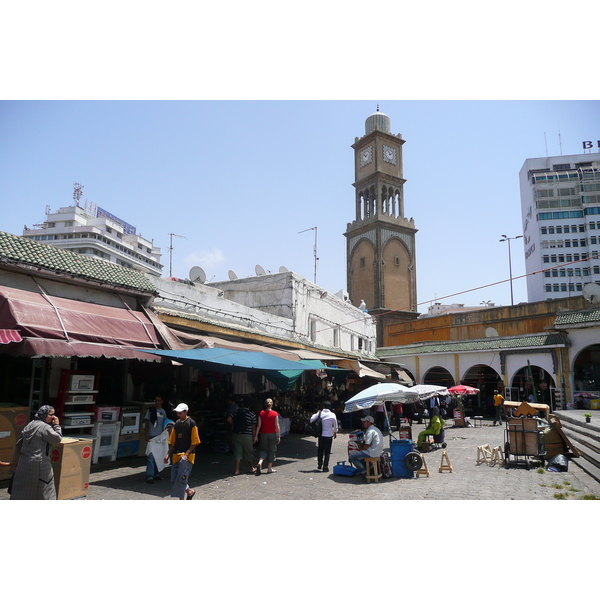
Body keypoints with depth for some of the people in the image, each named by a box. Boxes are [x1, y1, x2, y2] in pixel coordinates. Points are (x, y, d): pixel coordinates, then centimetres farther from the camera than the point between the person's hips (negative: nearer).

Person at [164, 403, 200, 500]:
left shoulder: (191, 423, -8)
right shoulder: (177, 423, 11)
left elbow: (194, 442, -9)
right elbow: (172, 441, 16)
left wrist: (186, 454, -15)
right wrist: (168, 454, 10)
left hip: (187, 456, -7)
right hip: (176, 455, 7)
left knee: (181, 478, -12)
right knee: (174, 479, 7)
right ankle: (190, 491, 28)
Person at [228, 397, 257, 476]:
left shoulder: (236, 411, 2)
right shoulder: (251, 414, -5)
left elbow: (229, 419, -4)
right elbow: (253, 427, -3)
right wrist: (254, 437, 6)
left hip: (236, 434, 2)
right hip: (247, 435, -2)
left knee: (237, 451, 6)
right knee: (248, 452, 11)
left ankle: (237, 470, 3)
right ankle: (251, 468, 25)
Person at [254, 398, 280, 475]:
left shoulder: (261, 413, -2)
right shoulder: (275, 414, -7)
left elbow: (259, 425, -1)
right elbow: (277, 426, -7)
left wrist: (256, 435, 5)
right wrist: (279, 436, -1)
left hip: (263, 434, 2)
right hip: (272, 434, -2)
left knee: (263, 449, 12)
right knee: (271, 450, 8)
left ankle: (260, 463, -13)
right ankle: (269, 468, 12)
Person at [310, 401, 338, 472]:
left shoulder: (320, 413, -6)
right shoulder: (332, 415, -7)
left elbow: (311, 420, -9)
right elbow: (335, 425, 3)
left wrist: (317, 413, 5)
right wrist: (335, 433, 21)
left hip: (321, 435, 1)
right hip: (329, 436, -1)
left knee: (320, 450, 18)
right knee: (327, 452, 7)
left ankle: (319, 465, 18)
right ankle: (325, 467, 7)